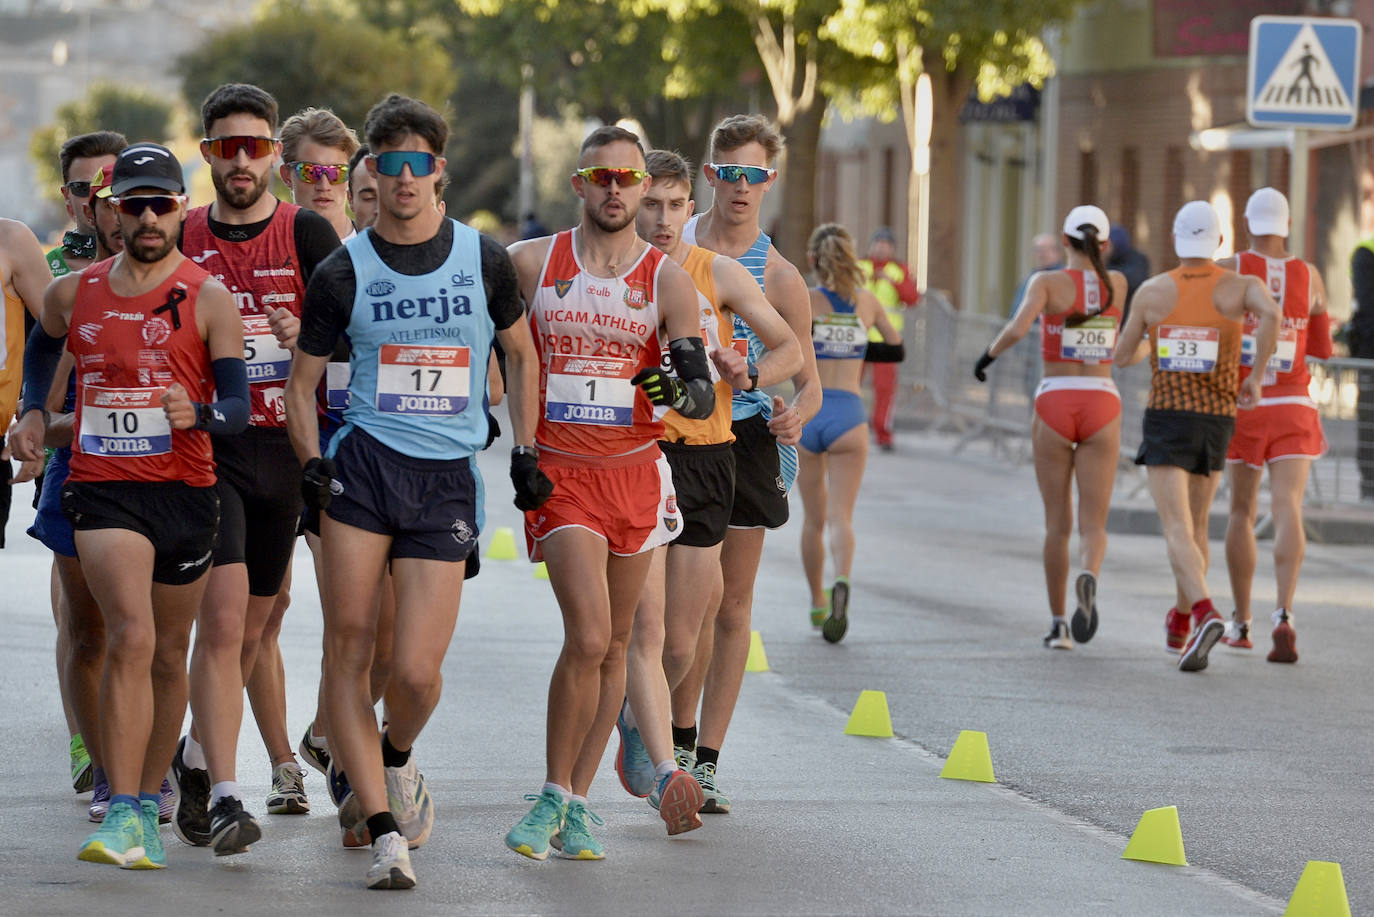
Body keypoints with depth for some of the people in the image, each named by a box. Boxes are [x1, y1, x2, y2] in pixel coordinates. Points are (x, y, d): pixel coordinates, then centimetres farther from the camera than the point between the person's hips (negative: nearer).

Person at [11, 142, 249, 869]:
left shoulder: (209, 299, -2)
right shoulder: (72, 293, 6)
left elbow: (237, 410, -7)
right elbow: (42, 346, 28)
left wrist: (195, 414, -28)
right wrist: (33, 411, 12)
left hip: (184, 490, 1)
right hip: (102, 486, -1)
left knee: (167, 654, 12)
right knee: (130, 638, -19)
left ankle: (147, 806, 28)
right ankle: (123, 816, -22)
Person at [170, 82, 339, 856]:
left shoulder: (307, 234, 2)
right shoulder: (182, 239, 5)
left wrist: (307, 336, -24)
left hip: (283, 447, 1)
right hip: (207, 446, -1)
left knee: (256, 623, 12)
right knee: (225, 612, -16)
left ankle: (200, 758, 35)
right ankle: (222, 793, -18)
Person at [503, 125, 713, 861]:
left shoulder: (668, 280, 1)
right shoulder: (531, 264, 0)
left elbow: (703, 398, -3)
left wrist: (682, 388, -25)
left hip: (636, 473, 2)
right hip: (559, 472, -2)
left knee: (613, 645, 7)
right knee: (589, 637, -17)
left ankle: (577, 804, 18)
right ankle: (553, 794, -1)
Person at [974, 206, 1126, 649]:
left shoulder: (1048, 281, -4)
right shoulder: (1117, 283, 7)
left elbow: (1018, 328, -20)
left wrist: (988, 354, -3)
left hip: (1054, 407, -1)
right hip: (1102, 407, 1)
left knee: (1057, 523, 12)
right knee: (1093, 525, -1)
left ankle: (1058, 625, 12)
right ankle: (1089, 577, -35)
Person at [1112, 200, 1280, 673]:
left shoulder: (1152, 291, -1)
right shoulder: (1240, 286, -1)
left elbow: (1122, 356, 9)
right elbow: (1271, 314, -25)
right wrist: (1256, 376, -12)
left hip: (1166, 421, -2)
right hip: (1216, 423, 2)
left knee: (1178, 532, -11)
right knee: (1195, 522, 22)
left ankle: (1205, 614, -36)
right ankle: (1180, 624, 34)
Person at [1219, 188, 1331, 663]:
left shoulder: (1231, 268, -6)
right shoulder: (1310, 277, 2)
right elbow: (1322, 347, 14)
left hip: (1242, 410, 0)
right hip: (1293, 409, 0)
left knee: (1241, 510, 18)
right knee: (1287, 512, -11)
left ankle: (1240, 623, 24)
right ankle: (1284, 616, -33)